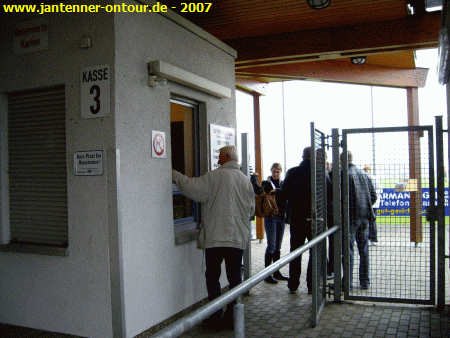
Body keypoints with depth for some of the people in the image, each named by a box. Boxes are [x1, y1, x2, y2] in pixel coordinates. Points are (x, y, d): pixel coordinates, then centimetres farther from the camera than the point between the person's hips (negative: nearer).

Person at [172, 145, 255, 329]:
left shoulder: (216, 176, -10)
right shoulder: (246, 181, 6)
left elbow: (194, 188, -12)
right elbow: (251, 209, 12)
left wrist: (175, 175, 1)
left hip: (216, 237, -4)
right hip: (239, 238, 5)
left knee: (212, 277, 7)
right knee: (235, 277, 11)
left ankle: (215, 317, 11)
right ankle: (232, 317, 17)